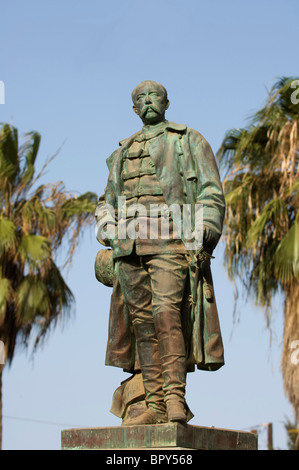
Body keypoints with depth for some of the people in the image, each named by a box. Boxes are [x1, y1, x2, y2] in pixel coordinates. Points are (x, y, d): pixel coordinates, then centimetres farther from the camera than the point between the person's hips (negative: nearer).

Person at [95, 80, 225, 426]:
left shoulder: (190, 140, 14)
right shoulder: (122, 153, 27)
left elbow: (211, 191, 5)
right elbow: (108, 200, 31)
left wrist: (206, 233, -9)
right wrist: (107, 227, 10)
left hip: (171, 242, -5)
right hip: (129, 245, 5)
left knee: (166, 313, -20)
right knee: (142, 321, -2)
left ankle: (175, 398, -23)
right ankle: (155, 406, -3)